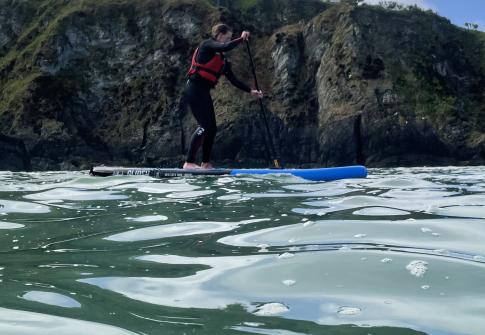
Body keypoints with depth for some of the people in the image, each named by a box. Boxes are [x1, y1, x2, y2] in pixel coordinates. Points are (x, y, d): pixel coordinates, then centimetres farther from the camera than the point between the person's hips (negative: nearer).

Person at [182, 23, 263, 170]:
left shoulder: (222, 59, 20)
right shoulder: (207, 45, -3)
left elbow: (233, 79, 20)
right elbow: (226, 47, -22)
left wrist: (250, 91, 16)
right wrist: (241, 38, -8)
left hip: (204, 93, 9)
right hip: (195, 90, -9)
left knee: (212, 128, 7)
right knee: (204, 126, -17)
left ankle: (206, 163, 15)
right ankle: (189, 163, -17)